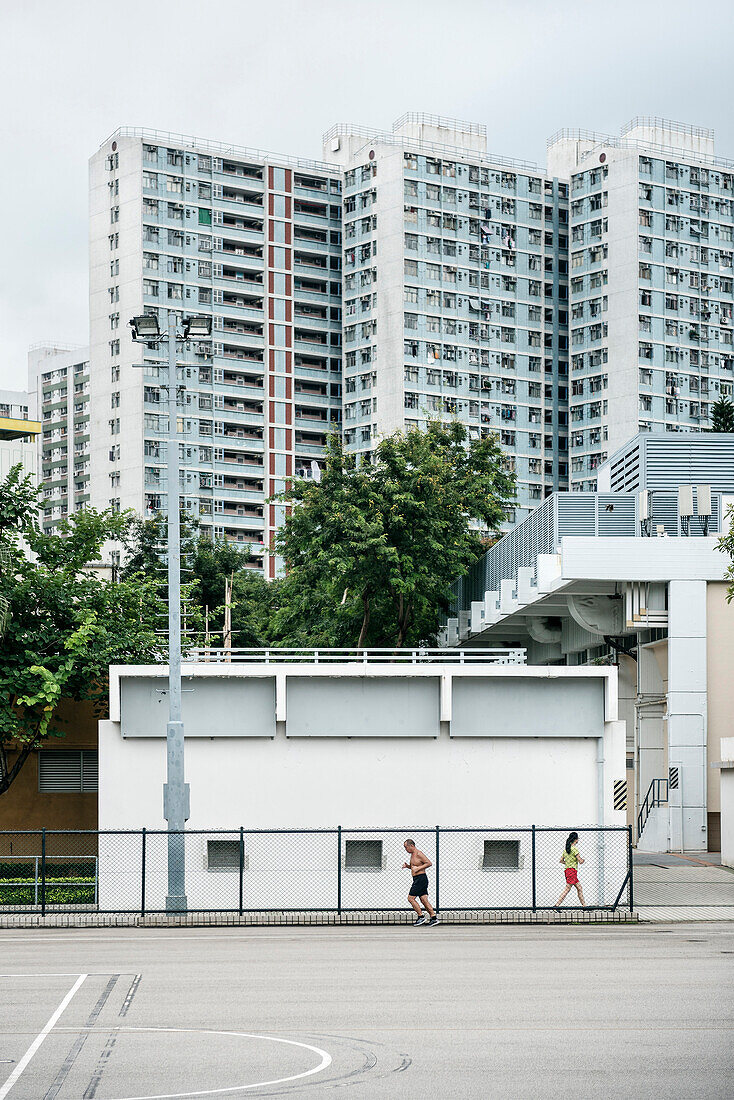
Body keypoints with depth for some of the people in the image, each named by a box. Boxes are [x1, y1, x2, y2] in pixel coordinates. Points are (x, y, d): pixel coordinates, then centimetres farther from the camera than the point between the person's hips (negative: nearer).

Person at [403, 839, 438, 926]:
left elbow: (429, 863, -19)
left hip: (421, 879, -10)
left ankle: (421, 917, -5)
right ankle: (434, 918, 4)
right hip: (417, 879, 10)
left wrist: (418, 868, -20)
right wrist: (407, 866, 10)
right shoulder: (412, 855, 17)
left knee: (411, 898, -8)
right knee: (424, 900, 5)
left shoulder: (418, 854, -13)